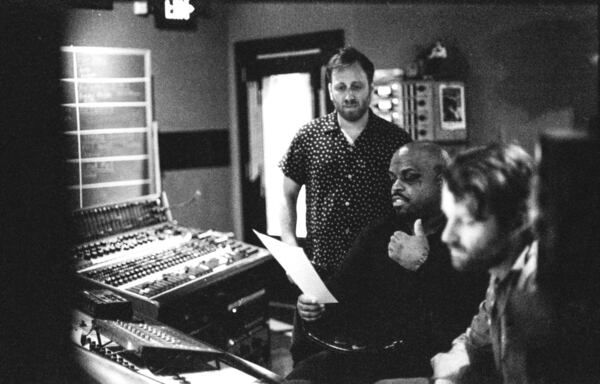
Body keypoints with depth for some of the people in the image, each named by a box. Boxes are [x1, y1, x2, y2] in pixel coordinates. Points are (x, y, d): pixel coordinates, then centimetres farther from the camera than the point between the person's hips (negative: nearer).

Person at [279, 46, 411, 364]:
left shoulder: (396, 141, 1)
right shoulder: (307, 138, 4)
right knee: (306, 358, 9)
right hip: (318, 272, 1)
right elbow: (288, 196, 11)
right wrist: (289, 246, -2)